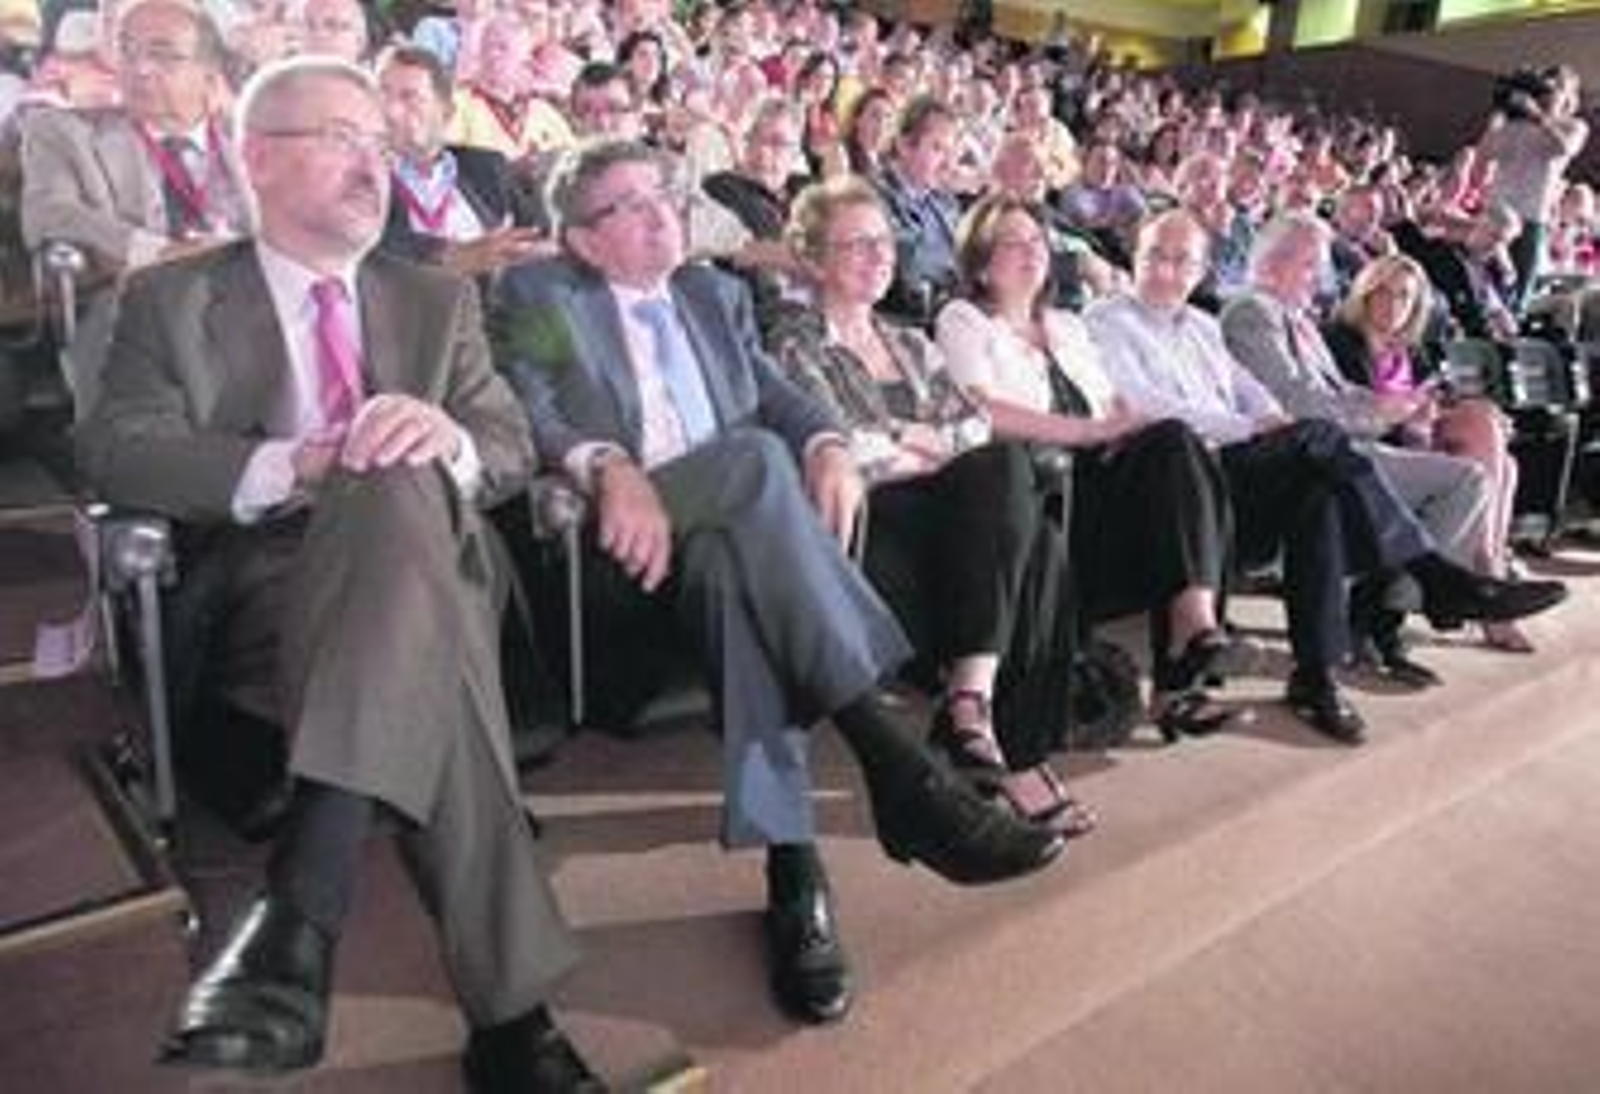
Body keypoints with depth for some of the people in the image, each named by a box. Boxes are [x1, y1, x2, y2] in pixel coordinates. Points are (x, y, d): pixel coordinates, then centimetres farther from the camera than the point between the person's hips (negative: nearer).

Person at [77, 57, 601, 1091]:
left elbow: (512, 450, 12)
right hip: (267, 586, -2)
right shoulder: (172, 299, 15)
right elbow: (117, 450, -3)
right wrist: (291, 464, -21)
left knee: (398, 492, -37)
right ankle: (508, 1005, -38)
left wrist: (449, 438, -14)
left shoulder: (440, 298, 23)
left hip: (428, 562, 2)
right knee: (427, 661, -38)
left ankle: (301, 911, -45)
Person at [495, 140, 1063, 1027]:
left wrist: (826, 444, -10)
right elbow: (526, 414, -5)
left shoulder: (716, 291, 29)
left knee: (735, 561, -35)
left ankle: (791, 862, -41)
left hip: (728, 517, 4)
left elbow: (776, 392, 14)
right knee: (758, 459, -35)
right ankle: (895, 765, -41)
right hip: (625, 523, -4)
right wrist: (610, 466, -26)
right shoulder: (537, 294, 14)